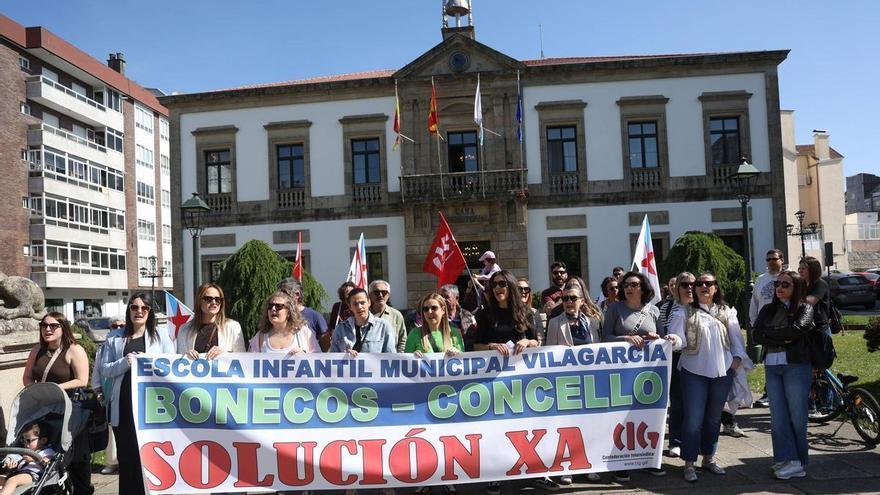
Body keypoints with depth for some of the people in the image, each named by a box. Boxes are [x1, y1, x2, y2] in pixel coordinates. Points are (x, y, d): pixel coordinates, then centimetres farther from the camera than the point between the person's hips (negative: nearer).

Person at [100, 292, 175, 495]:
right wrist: (125, 362, -11)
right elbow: (105, 369, 7)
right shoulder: (115, 337, 11)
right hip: (123, 405, 2)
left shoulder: (160, 335, 7)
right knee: (126, 455, 5)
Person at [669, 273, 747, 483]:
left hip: (722, 371, 3)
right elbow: (678, 338, -7)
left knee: (714, 418, 15)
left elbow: (736, 336, 10)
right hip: (694, 371, -3)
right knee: (693, 419, -4)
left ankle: (709, 457, 31)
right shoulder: (685, 312, -2)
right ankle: (689, 463, 8)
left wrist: (737, 357, -1)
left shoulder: (726, 311, 7)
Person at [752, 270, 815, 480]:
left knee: (797, 415, 1)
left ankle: (797, 460, 10)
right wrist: (784, 337, -12)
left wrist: (770, 333, -4)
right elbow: (757, 335, 0)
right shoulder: (768, 310, 14)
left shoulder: (804, 308, 3)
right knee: (777, 416, 0)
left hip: (796, 366, -4)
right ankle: (789, 460, 4)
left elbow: (796, 330, -16)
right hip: (771, 366, 4)